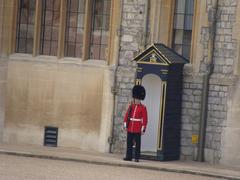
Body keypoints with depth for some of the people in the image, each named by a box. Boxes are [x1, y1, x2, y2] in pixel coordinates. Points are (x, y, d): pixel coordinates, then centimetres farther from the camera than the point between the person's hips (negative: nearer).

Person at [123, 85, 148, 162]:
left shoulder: (143, 108, -3)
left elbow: (145, 119, -5)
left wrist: (143, 129, -10)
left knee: (137, 143, 0)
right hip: (130, 129, 4)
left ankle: (137, 158, 3)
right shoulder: (131, 106, 8)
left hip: (138, 130, -4)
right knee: (129, 143, 5)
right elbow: (126, 116, 9)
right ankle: (128, 157, 10)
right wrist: (125, 125, 3)